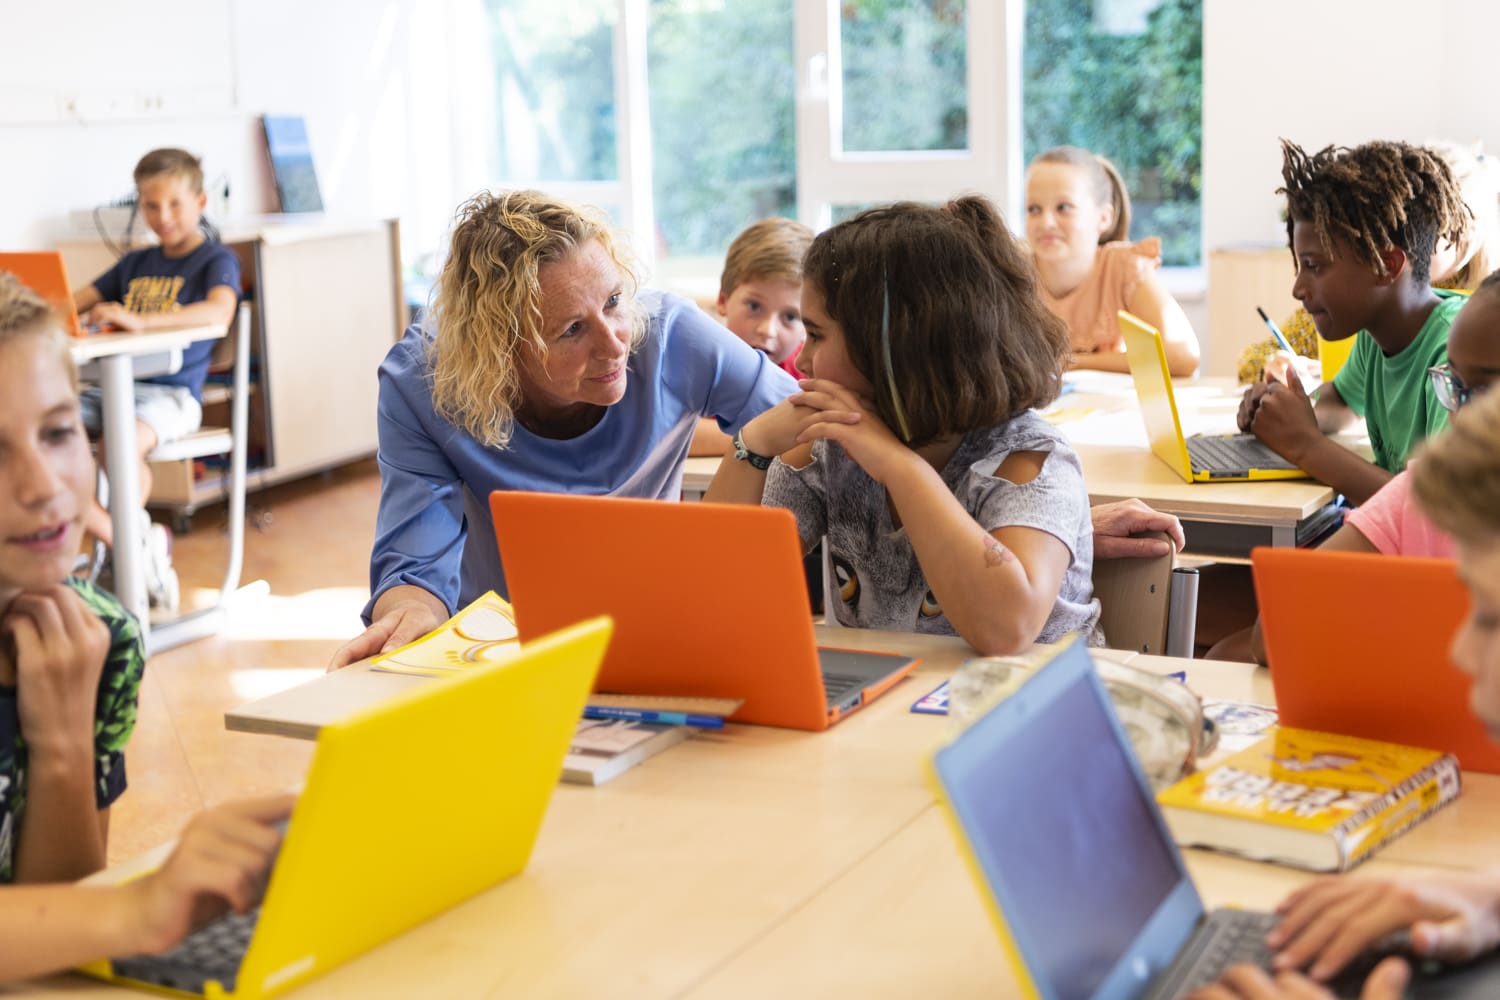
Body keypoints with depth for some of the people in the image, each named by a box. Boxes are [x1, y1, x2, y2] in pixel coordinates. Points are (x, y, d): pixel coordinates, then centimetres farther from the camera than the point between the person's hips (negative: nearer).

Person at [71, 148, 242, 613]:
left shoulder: (216, 259, 2)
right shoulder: (135, 263, 22)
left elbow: (219, 312, -19)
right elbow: (72, 303, 23)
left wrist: (140, 320, -32)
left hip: (171, 391, -7)